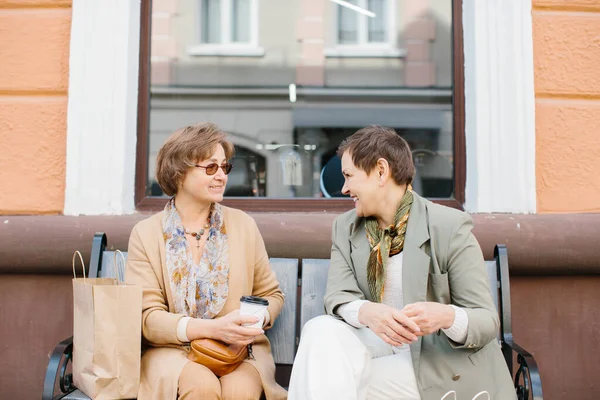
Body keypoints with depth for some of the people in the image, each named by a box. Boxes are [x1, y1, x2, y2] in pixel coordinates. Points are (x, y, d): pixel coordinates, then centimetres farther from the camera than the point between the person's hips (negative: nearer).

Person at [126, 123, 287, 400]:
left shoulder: (244, 226, 4)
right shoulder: (145, 234, -1)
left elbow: (271, 294, 14)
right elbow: (147, 317, -7)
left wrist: (259, 318, -11)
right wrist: (212, 328, -22)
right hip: (172, 349, -1)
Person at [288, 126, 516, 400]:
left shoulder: (451, 227, -10)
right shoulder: (345, 228, 5)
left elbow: (487, 320, -10)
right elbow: (338, 297, -7)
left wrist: (447, 317, -34)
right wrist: (366, 312, -31)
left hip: (444, 372, -5)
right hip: (382, 351, 5)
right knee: (321, 331, -24)